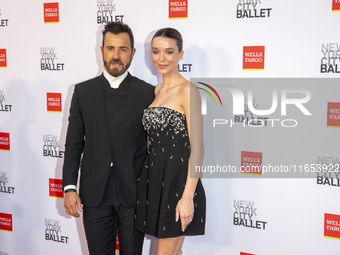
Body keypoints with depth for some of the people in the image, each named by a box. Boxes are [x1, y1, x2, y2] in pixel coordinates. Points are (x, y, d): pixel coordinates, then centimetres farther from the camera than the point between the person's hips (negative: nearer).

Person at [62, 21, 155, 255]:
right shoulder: (83, 91, 4)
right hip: (95, 194, 2)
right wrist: (69, 187, -2)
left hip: (134, 193, -1)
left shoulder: (148, 93, -1)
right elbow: (74, 144, 5)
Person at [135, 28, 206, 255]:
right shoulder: (157, 91, 13)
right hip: (155, 177, 8)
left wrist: (188, 197, -22)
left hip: (177, 179, -8)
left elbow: (197, 147, -17)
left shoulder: (188, 90, -12)